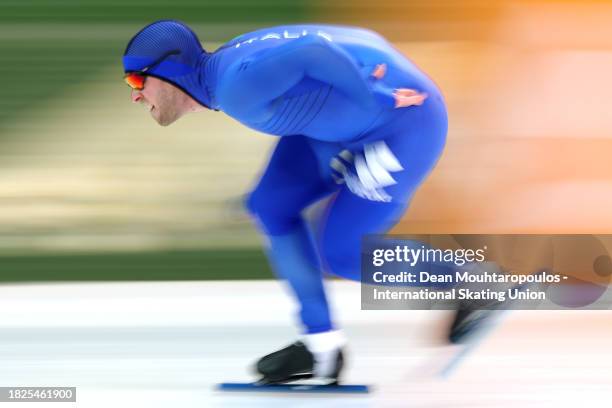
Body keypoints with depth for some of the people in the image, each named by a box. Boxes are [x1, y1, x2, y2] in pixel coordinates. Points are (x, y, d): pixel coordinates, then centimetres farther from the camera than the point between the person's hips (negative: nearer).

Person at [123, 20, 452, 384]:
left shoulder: (235, 87, -24)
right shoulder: (226, 68, 6)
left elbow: (312, 49, -32)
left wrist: (374, 98, -23)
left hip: (403, 120, -10)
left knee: (339, 254, -2)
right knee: (271, 206, 6)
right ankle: (321, 347, 14)